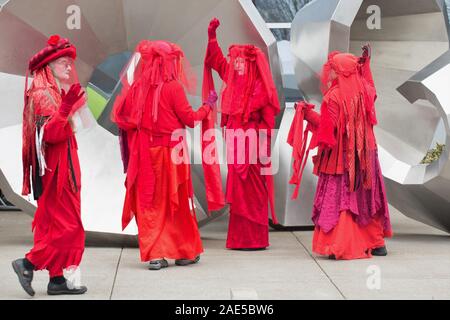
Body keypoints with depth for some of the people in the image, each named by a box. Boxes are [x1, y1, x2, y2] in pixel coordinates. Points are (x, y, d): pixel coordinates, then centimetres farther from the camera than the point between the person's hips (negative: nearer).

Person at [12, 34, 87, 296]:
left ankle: (57, 279, 10)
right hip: (56, 169, -10)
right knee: (67, 225, -9)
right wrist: (66, 107, -33)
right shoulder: (43, 95, -12)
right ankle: (28, 264, -4)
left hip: (63, 168, 10)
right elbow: (50, 133, -24)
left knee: (57, 224, 8)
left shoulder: (55, 94, 16)